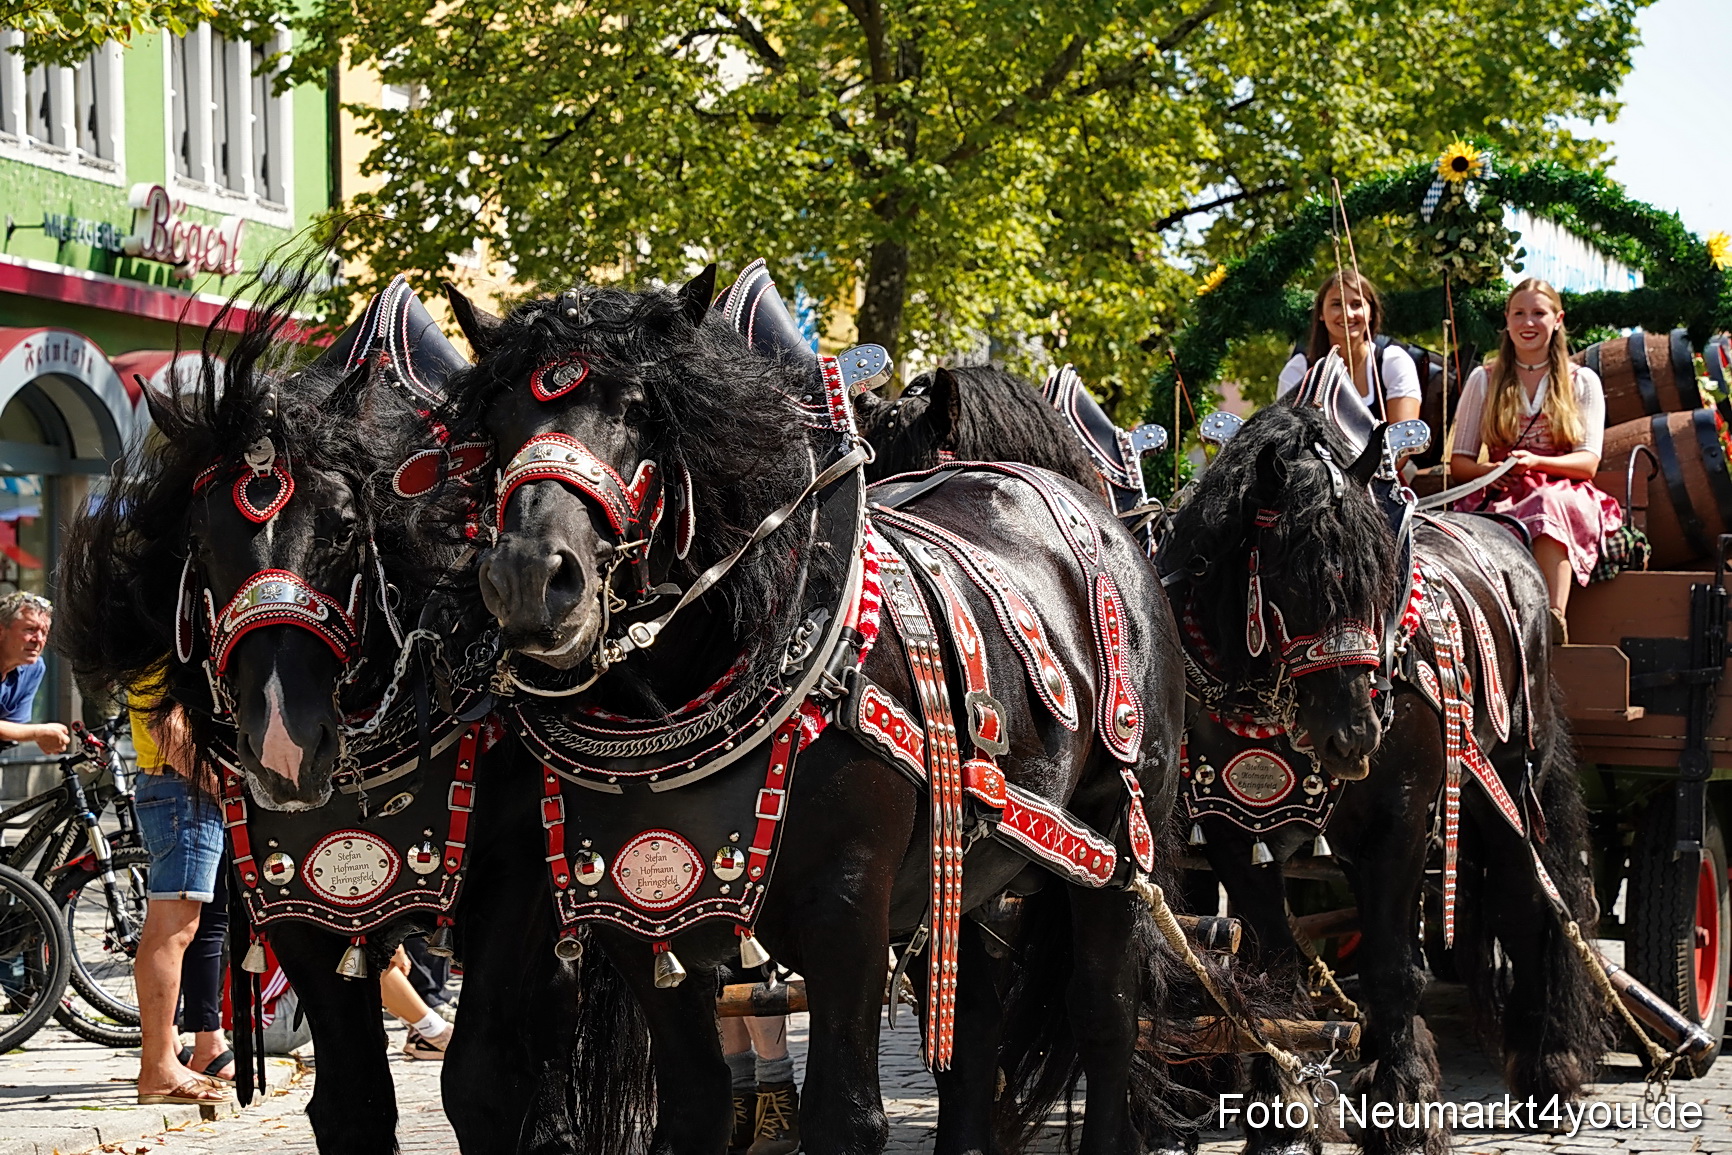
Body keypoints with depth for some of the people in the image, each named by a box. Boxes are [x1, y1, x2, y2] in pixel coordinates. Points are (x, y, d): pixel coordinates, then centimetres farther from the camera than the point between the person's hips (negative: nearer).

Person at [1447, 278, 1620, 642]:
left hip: (1567, 497, -1)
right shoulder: (1484, 380, 18)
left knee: (1549, 501, -40)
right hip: (1503, 499, 1)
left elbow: (1588, 461, 4)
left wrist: (1536, 462, -16)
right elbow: (1459, 462, 13)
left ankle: (1554, 618, -52)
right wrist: (1490, 471, -11)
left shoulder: (1582, 382, 15)